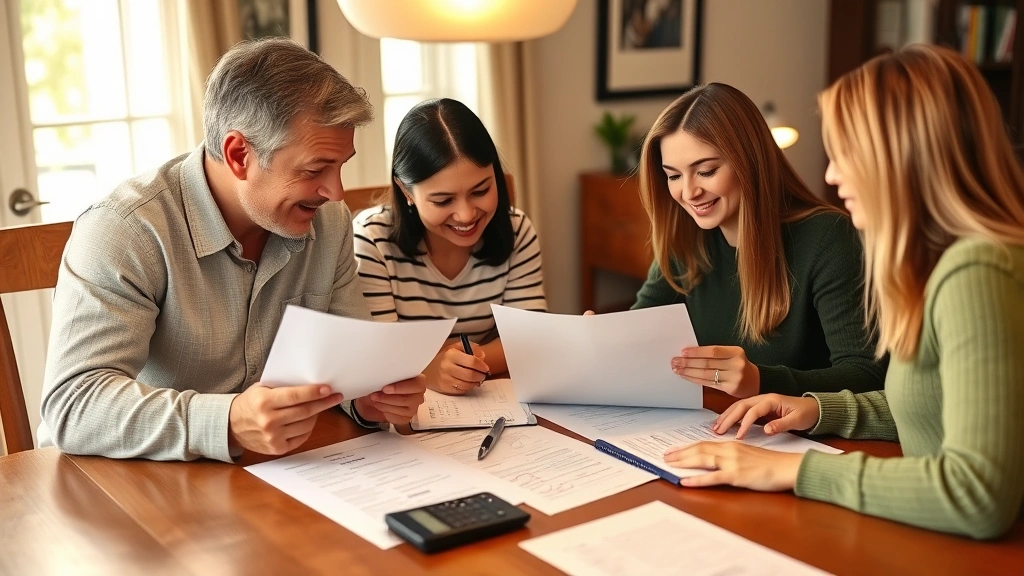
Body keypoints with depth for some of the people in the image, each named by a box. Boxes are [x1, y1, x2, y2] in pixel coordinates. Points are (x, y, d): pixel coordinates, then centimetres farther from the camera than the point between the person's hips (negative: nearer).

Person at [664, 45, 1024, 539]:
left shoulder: (976, 274, -23)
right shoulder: (947, 259, 7)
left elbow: (981, 495, -30)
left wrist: (791, 469, -24)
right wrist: (822, 409, 6)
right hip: (938, 539, 8)